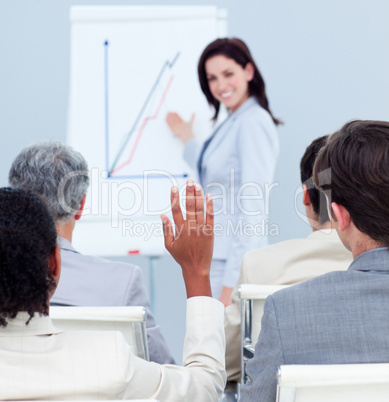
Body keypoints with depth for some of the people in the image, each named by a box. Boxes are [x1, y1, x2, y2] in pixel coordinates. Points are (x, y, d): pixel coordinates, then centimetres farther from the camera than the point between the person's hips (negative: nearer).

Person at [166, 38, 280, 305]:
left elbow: (253, 208, -18)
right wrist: (188, 139, 38)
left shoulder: (253, 123, -13)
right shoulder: (233, 123, 16)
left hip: (236, 261, -9)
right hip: (217, 260, 9)